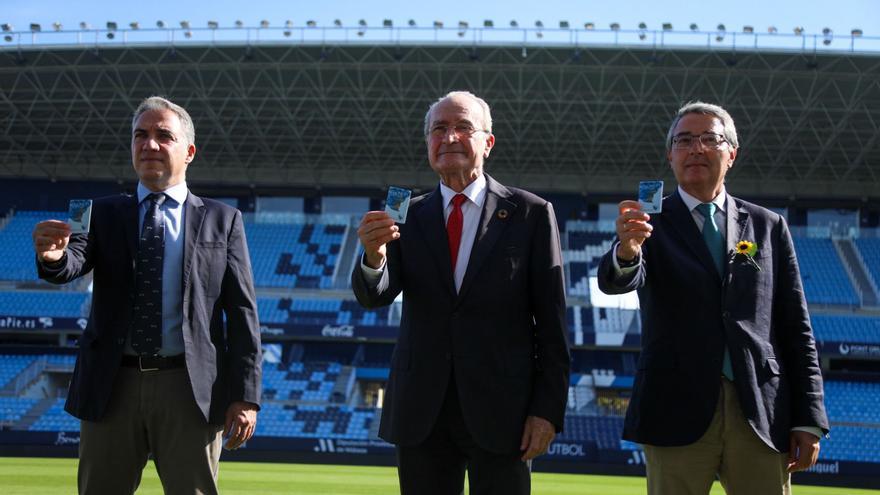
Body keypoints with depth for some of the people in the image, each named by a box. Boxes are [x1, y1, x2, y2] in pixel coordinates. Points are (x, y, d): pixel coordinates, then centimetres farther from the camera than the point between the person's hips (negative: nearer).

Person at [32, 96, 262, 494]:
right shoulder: (105, 213, 11)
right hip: (112, 385, 2)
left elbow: (241, 312, 2)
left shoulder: (222, 220, 7)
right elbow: (71, 265, -7)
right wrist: (53, 256, -32)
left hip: (190, 387, -2)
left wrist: (245, 395, -6)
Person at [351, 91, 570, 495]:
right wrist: (373, 257, -28)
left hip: (501, 409, -2)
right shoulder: (408, 217, 7)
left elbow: (551, 322, -2)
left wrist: (548, 409, -7)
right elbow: (374, 296, -6)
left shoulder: (530, 214, 0)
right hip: (422, 412, 3)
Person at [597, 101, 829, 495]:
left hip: (763, 414, 2)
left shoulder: (768, 226, 11)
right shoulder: (650, 223, 5)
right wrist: (626, 250, -38)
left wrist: (809, 419, 3)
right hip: (678, 411, -2)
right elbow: (615, 282, -14)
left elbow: (795, 326, 10)